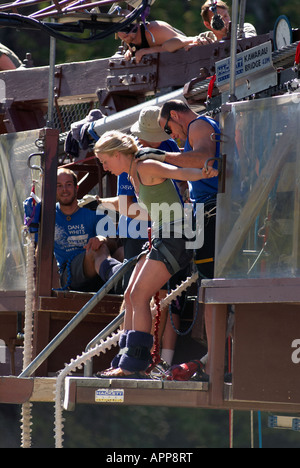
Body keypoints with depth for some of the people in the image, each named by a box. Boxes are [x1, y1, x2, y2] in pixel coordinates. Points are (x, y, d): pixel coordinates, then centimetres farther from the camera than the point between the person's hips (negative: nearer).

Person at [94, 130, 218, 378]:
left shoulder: (148, 168, -12)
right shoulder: (134, 176, 16)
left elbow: (179, 172, -28)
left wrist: (203, 173, -43)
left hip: (175, 236, -10)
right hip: (160, 237, 10)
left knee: (139, 296, -13)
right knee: (130, 296, 6)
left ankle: (134, 364, -12)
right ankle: (126, 360, 9)